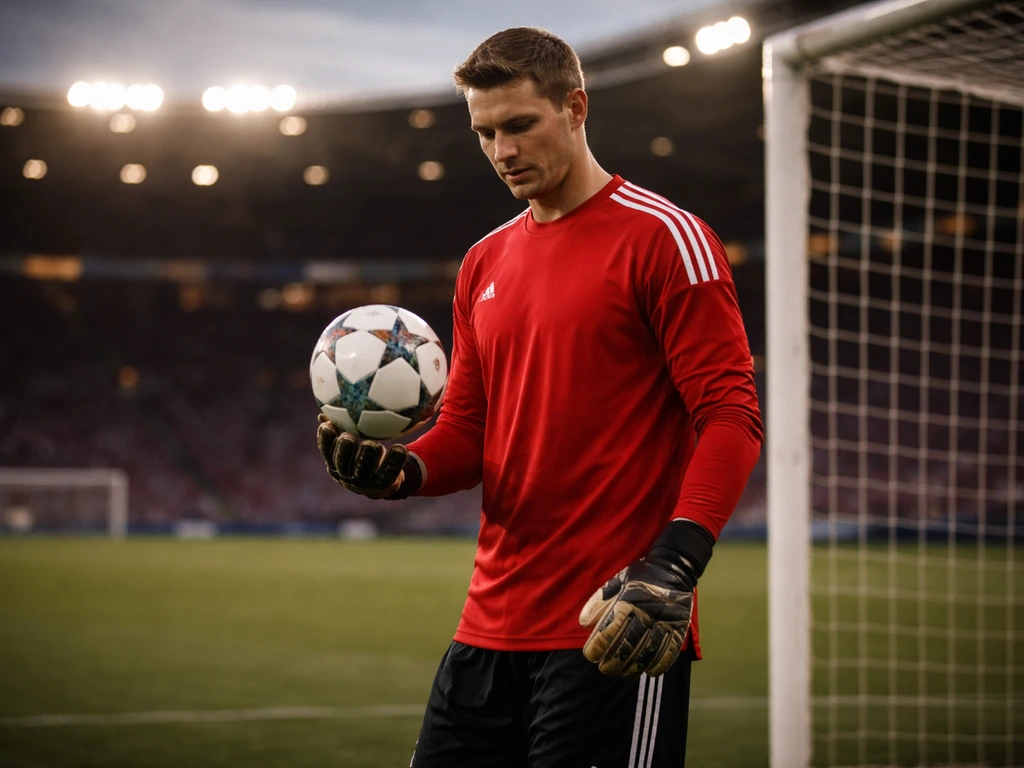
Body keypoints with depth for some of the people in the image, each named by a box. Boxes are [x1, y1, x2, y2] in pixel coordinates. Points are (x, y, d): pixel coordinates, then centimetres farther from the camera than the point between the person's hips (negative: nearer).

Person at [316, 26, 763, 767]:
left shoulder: (664, 240, -6)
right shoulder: (484, 265, 16)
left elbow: (731, 416, -11)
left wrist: (675, 562, -24)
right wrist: (399, 469, -2)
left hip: (616, 632, -7)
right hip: (493, 624, 7)